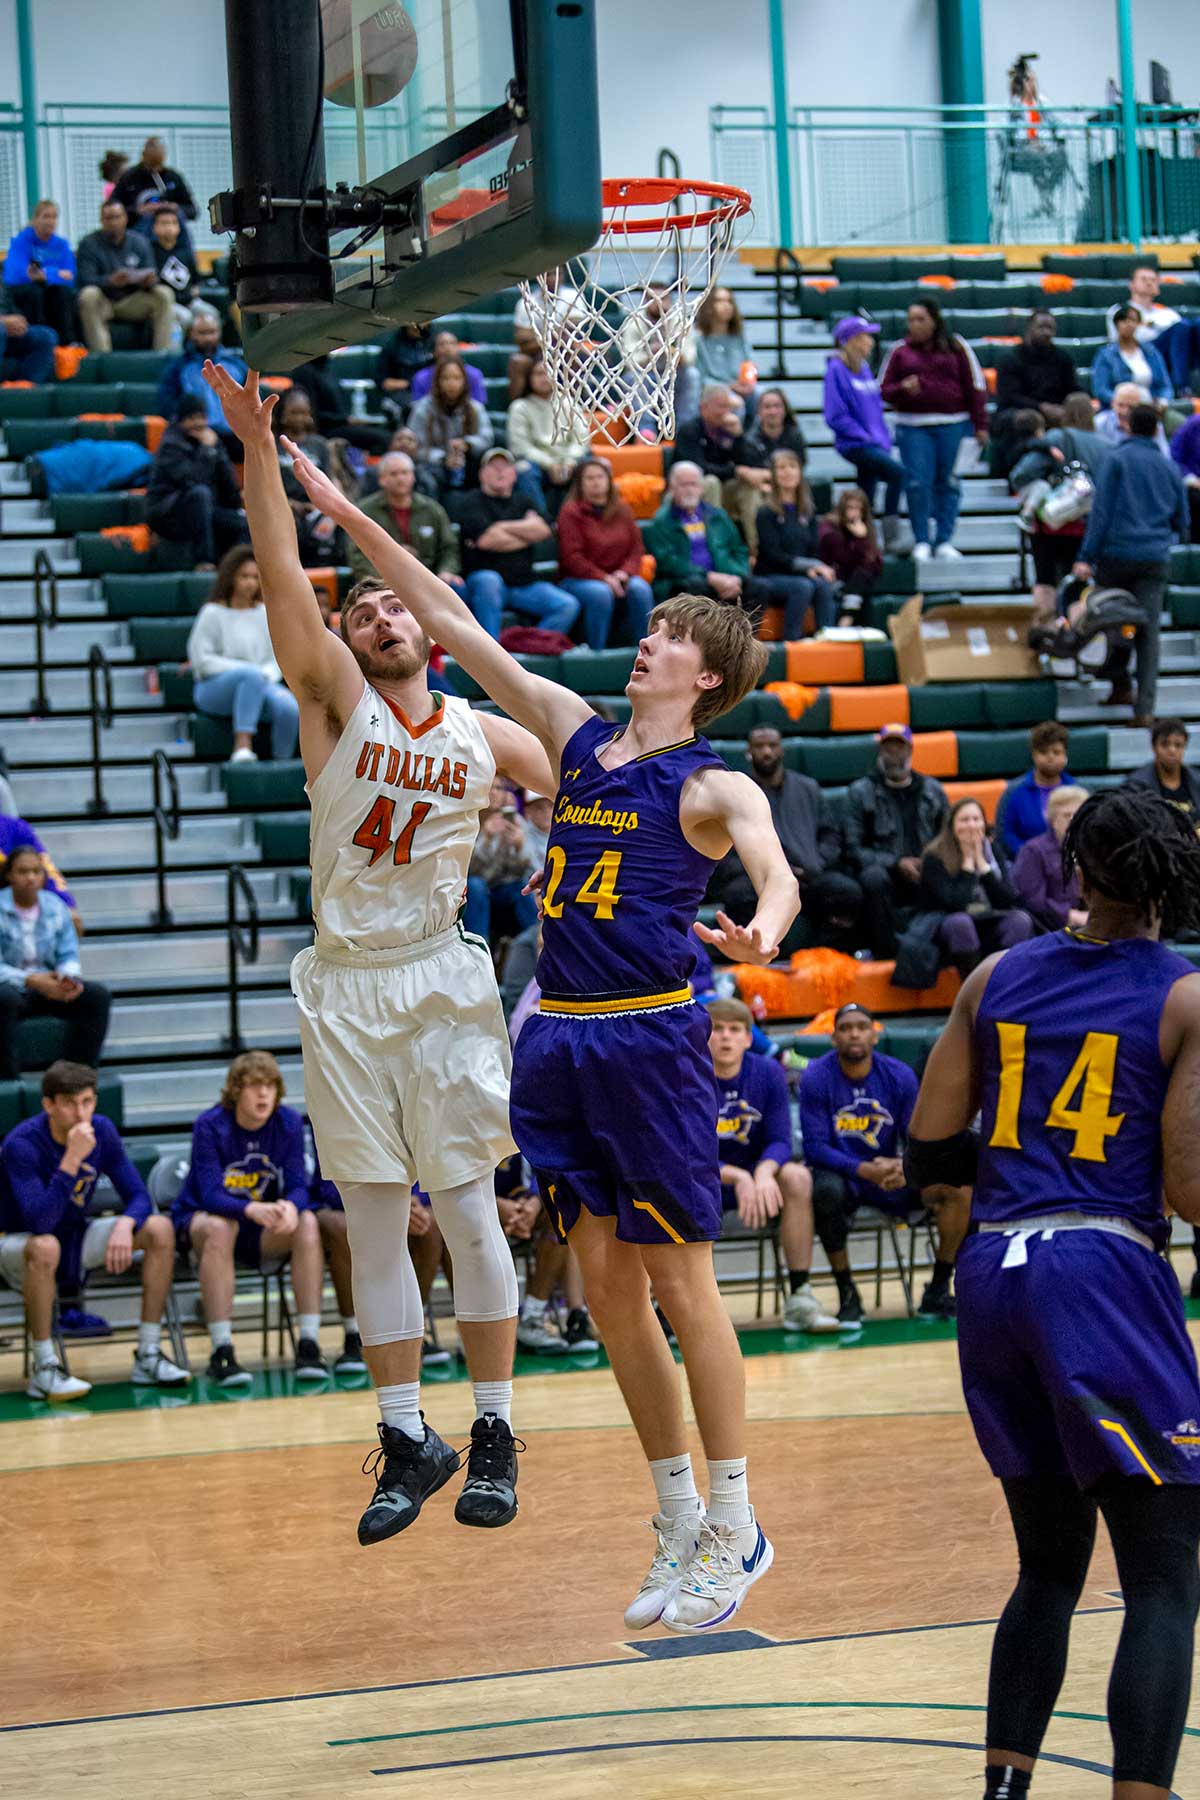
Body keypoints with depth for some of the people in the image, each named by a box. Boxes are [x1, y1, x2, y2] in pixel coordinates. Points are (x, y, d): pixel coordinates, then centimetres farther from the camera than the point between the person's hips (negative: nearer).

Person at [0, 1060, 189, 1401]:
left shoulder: (102, 1131, -7)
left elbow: (138, 1196, -5)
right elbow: (40, 1223, -34)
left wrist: (125, 1224, -28)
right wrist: (71, 1161, -39)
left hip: (77, 1237, 6)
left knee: (160, 1229, -13)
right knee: (45, 1247, -41)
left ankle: (148, 1356, -10)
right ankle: (44, 1369, -28)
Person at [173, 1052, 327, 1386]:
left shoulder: (289, 1123, -6)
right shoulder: (210, 1126, -16)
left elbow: (298, 1185, -11)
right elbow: (211, 1195, -24)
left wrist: (290, 1206, -37)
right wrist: (251, 1210, -45)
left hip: (263, 1232, 3)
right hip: (200, 1218, -3)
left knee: (307, 1223, -27)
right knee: (220, 1228, -38)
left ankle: (308, 1345, -29)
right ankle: (221, 1353, -39)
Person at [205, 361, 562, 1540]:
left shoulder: (485, 737, 5)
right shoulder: (334, 702, 1)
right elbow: (284, 581, -13)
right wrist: (258, 447, -22)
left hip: (442, 986, 0)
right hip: (344, 990, 0)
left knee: (467, 1212, 1)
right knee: (373, 1223, 4)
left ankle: (494, 1434, 10)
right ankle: (407, 1442, 12)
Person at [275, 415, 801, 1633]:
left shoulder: (711, 787, -4)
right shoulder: (575, 734, 12)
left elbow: (774, 868, -24)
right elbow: (451, 623, 15)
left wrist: (762, 927, -47)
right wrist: (349, 517, 13)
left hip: (649, 1039, -6)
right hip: (557, 1037, 6)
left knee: (680, 1281, -3)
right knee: (605, 1281, 8)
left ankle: (737, 1529, 6)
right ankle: (680, 1525, 18)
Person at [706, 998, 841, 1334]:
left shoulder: (768, 1073, -6)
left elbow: (780, 1141, -9)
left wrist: (764, 1173, -32)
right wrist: (737, 1178, -35)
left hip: (755, 1176, 3)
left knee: (797, 1176, -27)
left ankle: (799, 1298, -24)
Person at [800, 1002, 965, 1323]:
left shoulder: (900, 1076, -3)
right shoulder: (816, 1078, -11)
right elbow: (814, 1148, -15)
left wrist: (904, 1167, -27)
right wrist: (866, 1170, -29)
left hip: (889, 1174, 3)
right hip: (841, 1174, -3)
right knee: (825, 1190, -39)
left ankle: (939, 1288, -4)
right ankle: (847, 1293, -19)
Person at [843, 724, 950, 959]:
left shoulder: (932, 790, 18)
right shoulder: (860, 792, 8)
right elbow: (853, 849, 0)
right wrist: (897, 864, -12)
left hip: (928, 877, 2)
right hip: (887, 873, -2)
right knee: (874, 878, -38)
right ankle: (884, 955, -32)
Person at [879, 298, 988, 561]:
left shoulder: (955, 347, 7)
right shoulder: (900, 351, 9)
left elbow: (975, 386, 9)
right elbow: (884, 390, 10)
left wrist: (980, 425, 4)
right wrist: (903, 389, -12)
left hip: (953, 424, 0)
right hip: (913, 427, 0)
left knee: (948, 482, 2)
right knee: (918, 483, -7)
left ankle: (944, 541, 9)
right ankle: (921, 542, 0)